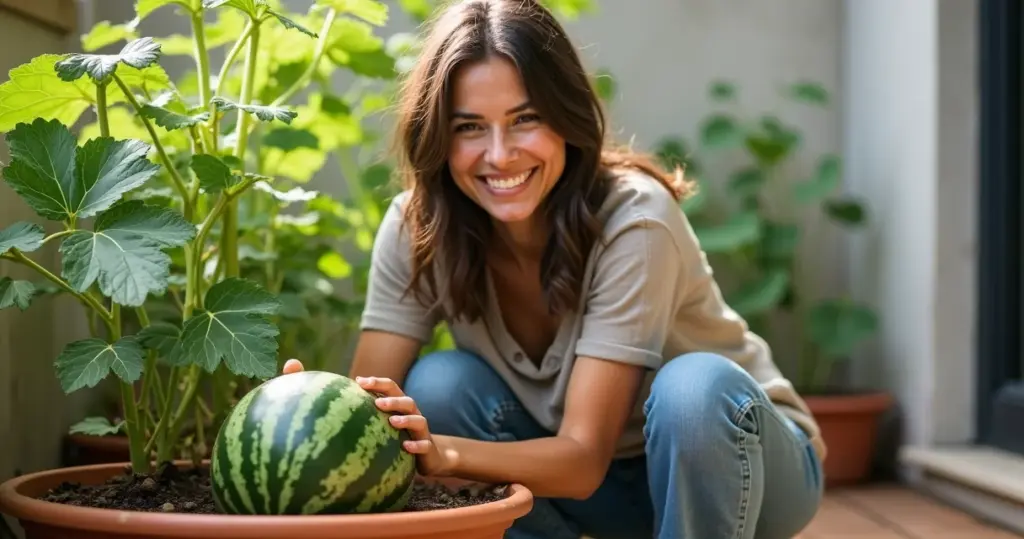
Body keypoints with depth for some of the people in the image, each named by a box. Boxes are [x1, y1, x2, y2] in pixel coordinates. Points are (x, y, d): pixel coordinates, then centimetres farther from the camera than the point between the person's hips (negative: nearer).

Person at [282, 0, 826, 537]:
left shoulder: (633, 220, -28)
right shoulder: (417, 229, -15)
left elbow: (585, 459, -32)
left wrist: (444, 453, -49)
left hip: (732, 457, -3)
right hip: (606, 480, 3)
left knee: (695, 385, -35)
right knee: (437, 385, -21)